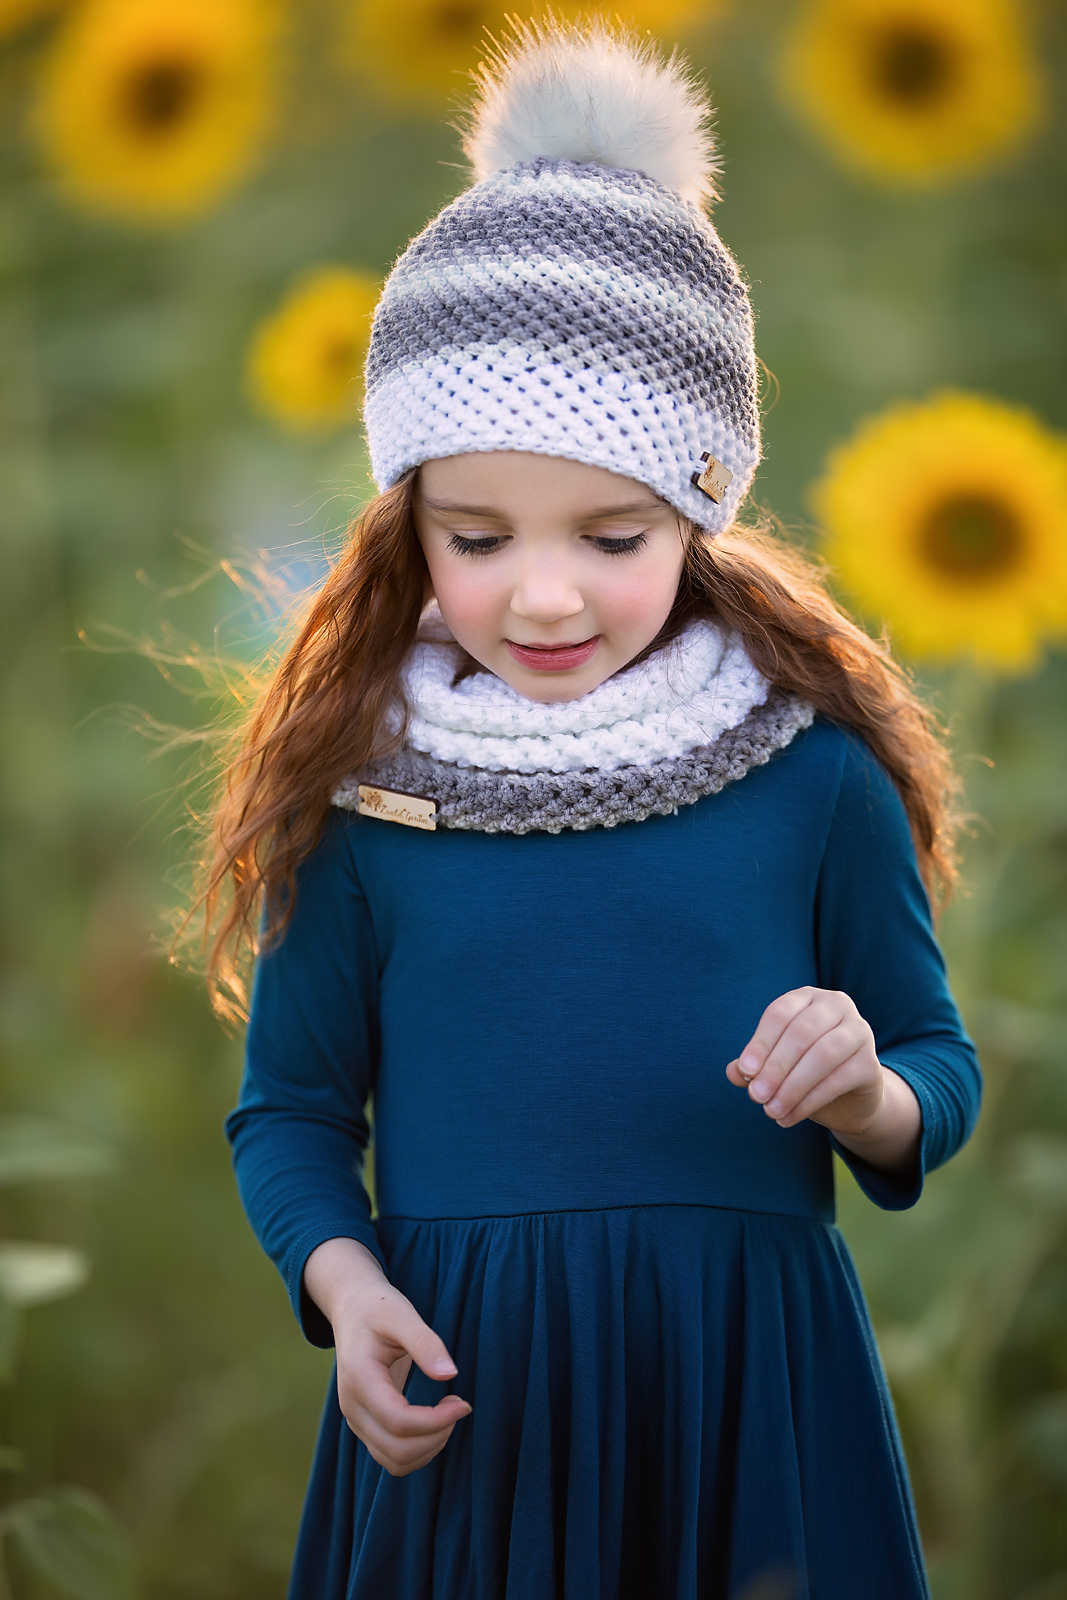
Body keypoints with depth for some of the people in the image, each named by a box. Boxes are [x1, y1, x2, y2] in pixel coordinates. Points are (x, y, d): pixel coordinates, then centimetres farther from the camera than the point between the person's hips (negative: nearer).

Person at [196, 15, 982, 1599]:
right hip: (460, 1389, 0)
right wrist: (342, 1276, -11)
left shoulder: (815, 772, -2)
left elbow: (940, 1071, 6)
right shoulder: (359, 788, 0)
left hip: (745, 1387, 0)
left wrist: (868, 1095, -17)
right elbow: (293, 1107, 8)